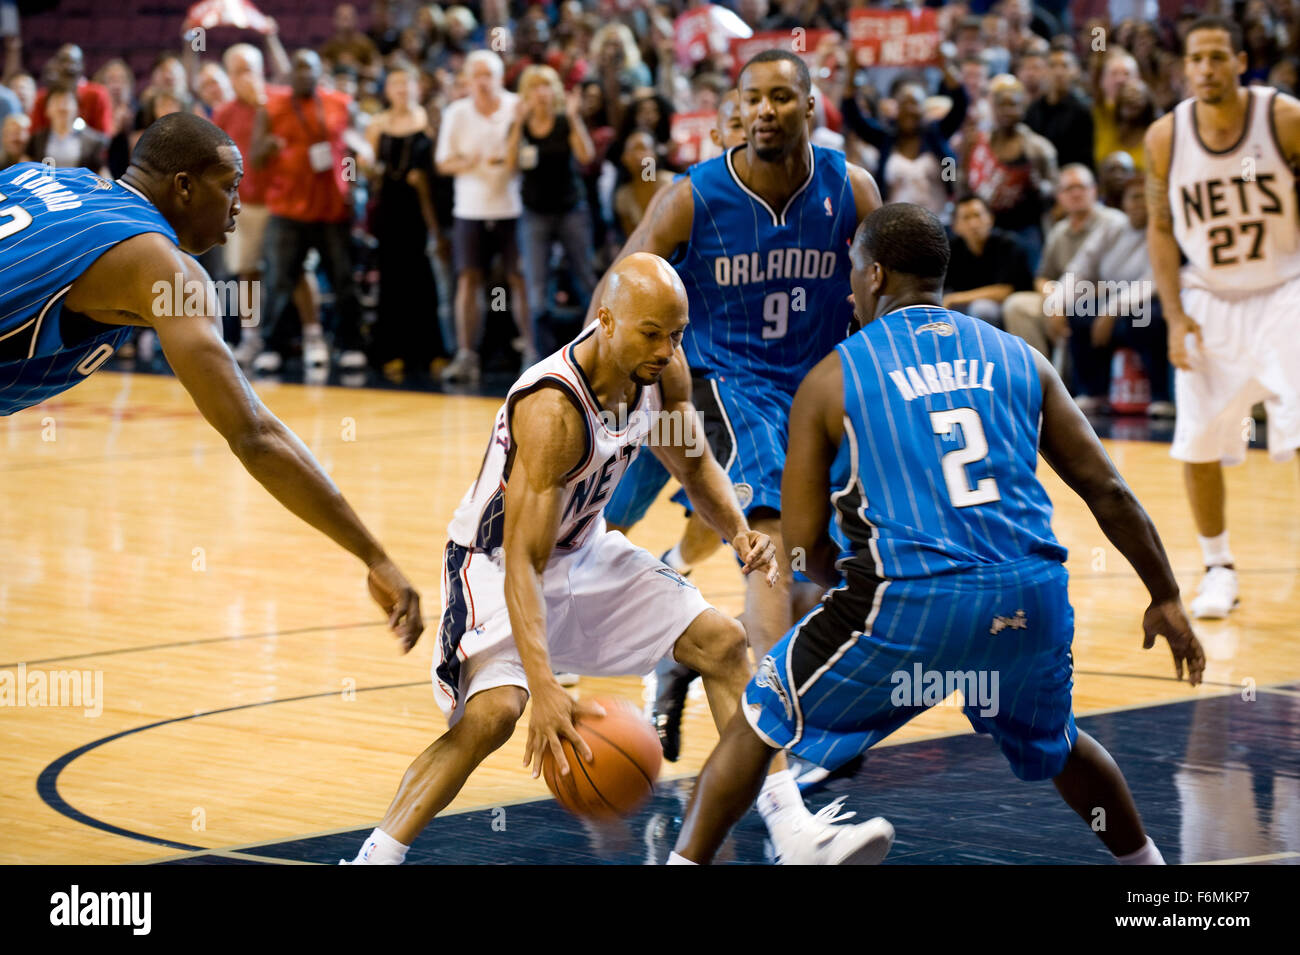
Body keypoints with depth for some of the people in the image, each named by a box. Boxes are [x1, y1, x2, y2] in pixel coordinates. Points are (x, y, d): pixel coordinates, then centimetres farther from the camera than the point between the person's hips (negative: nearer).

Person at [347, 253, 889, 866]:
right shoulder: (552, 409, -35)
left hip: (582, 551, 8)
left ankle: (794, 835, 8)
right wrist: (544, 687, -49)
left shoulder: (662, 369, -13)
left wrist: (739, 531, -13)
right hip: (496, 563, -8)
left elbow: (694, 466, 8)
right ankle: (372, 860, -18)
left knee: (721, 642, 2)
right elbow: (522, 564, -38)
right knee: (492, 712, -29)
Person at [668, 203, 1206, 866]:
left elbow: (803, 543, 5)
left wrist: (855, 590, 25)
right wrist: (1165, 597, 21)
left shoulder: (833, 376, 5)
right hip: (1031, 600, 4)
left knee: (760, 722, 16)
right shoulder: (1018, 358, 14)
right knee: (1054, 746, 34)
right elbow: (1107, 493, 12)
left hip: (911, 605, -4)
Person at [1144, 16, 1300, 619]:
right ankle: (1218, 570, 21)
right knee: (1198, 443, 3)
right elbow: (1161, 229, 4)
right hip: (1209, 301, 3)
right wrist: (1175, 315, -4)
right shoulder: (1166, 137, -7)